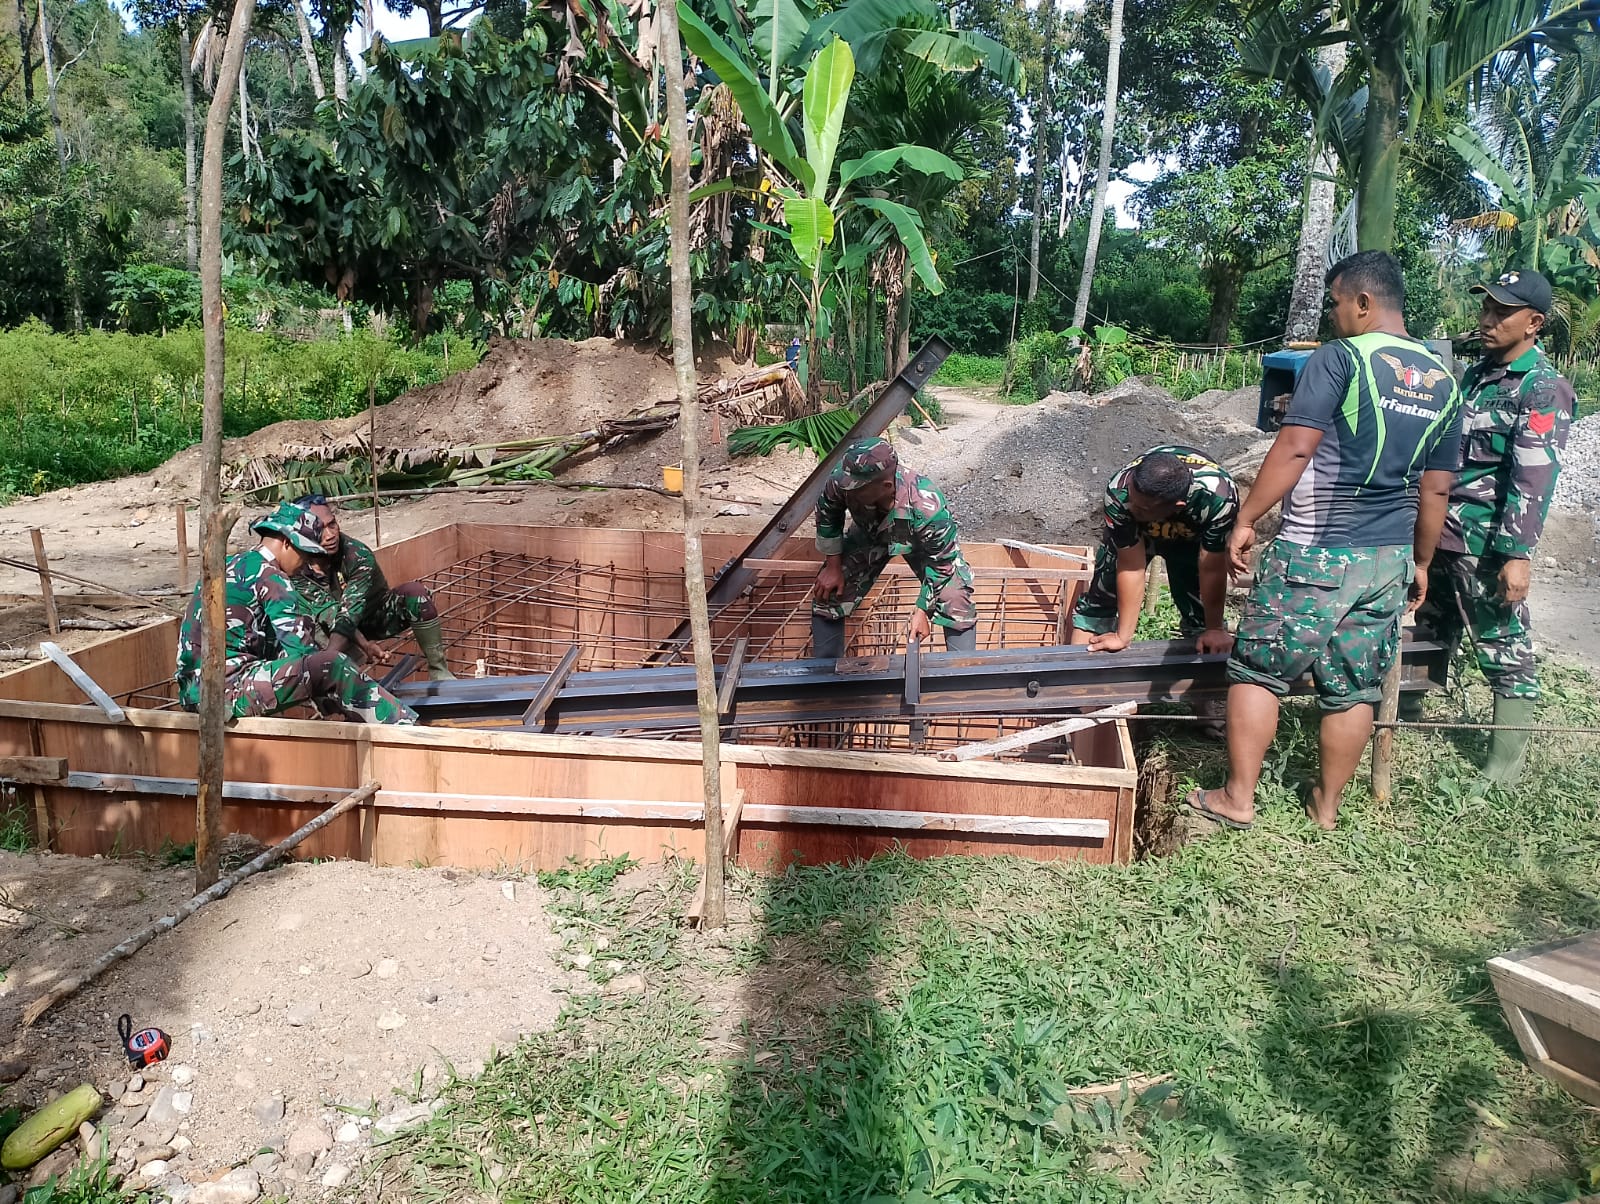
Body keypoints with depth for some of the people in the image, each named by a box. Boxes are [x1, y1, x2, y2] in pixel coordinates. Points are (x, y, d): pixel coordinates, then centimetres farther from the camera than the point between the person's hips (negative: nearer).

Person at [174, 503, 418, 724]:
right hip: (226, 691, -10)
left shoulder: (229, 565, 18)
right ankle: (406, 724, -13)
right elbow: (301, 645, -14)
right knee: (330, 665, -18)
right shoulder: (269, 576, -9)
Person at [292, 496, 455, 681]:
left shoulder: (359, 555, -29)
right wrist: (364, 646, -42)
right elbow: (329, 613, -26)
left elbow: (349, 612, -38)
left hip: (379, 616, -2)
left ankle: (438, 671, -24)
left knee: (415, 592, -31)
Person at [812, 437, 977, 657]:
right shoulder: (841, 482, -38)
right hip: (869, 536, 3)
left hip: (924, 542, -2)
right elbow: (827, 514, -12)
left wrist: (922, 611, -21)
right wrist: (833, 567, -7)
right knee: (827, 594, -4)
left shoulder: (928, 509, -45)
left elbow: (941, 563, -26)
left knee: (956, 602, -14)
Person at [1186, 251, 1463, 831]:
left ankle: (1237, 799, 12)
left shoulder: (1341, 357, -11)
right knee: (1354, 690, 13)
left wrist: (1246, 519, -11)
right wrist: (1421, 562, 22)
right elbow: (1437, 488, 13)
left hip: (1315, 555, -6)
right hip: (1390, 560, 6)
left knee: (1257, 671, 6)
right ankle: (1327, 804, 26)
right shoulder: (1443, 382, 10)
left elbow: (1294, 449, -18)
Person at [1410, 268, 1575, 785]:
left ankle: (1503, 770, 6)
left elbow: (1534, 481, -18)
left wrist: (1518, 554, -23)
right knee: (1427, 631, 19)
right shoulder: (1477, 373, 14)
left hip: (1487, 545, -8)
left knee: (1505, 650, -1)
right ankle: (1407, 710, 36)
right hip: (1438, 531, 8)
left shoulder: (1543, 389, -11)